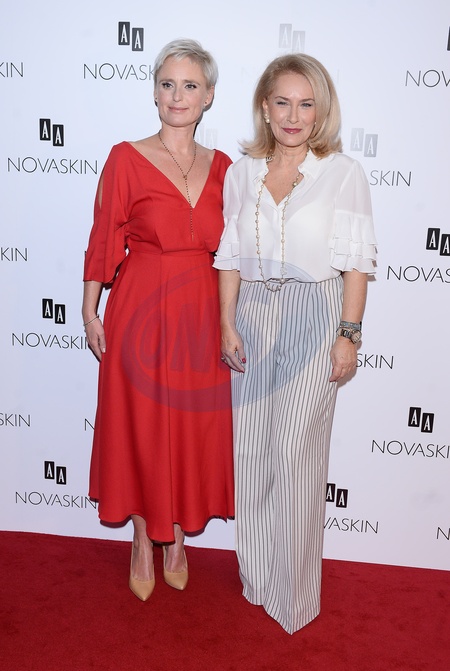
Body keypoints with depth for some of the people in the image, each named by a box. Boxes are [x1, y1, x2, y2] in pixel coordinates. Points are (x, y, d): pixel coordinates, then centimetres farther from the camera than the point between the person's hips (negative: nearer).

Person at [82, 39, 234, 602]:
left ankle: (177, 539, 36)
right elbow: (103, 242, -3)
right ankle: (142, 541, 33)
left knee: (194, 430, 12)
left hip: (202, 318, 3)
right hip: (141, 314, -3)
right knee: (140, 428, 9)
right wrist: (90, 312, -4)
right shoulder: (127, 159, -6)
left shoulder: (221, 168, 5)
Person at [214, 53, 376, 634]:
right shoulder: (241, 173, 8)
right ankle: (257, 575, 30)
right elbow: (230, 257, 8)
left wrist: (348, 335, -8)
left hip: (314, 319, -4)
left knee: (295, 452, -1)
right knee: (251, 448, 9)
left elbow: (356, 262, -3)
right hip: (254, 318, 4)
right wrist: (227, 325, 2)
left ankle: (294, 587, 21)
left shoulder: (342, 173, -2)